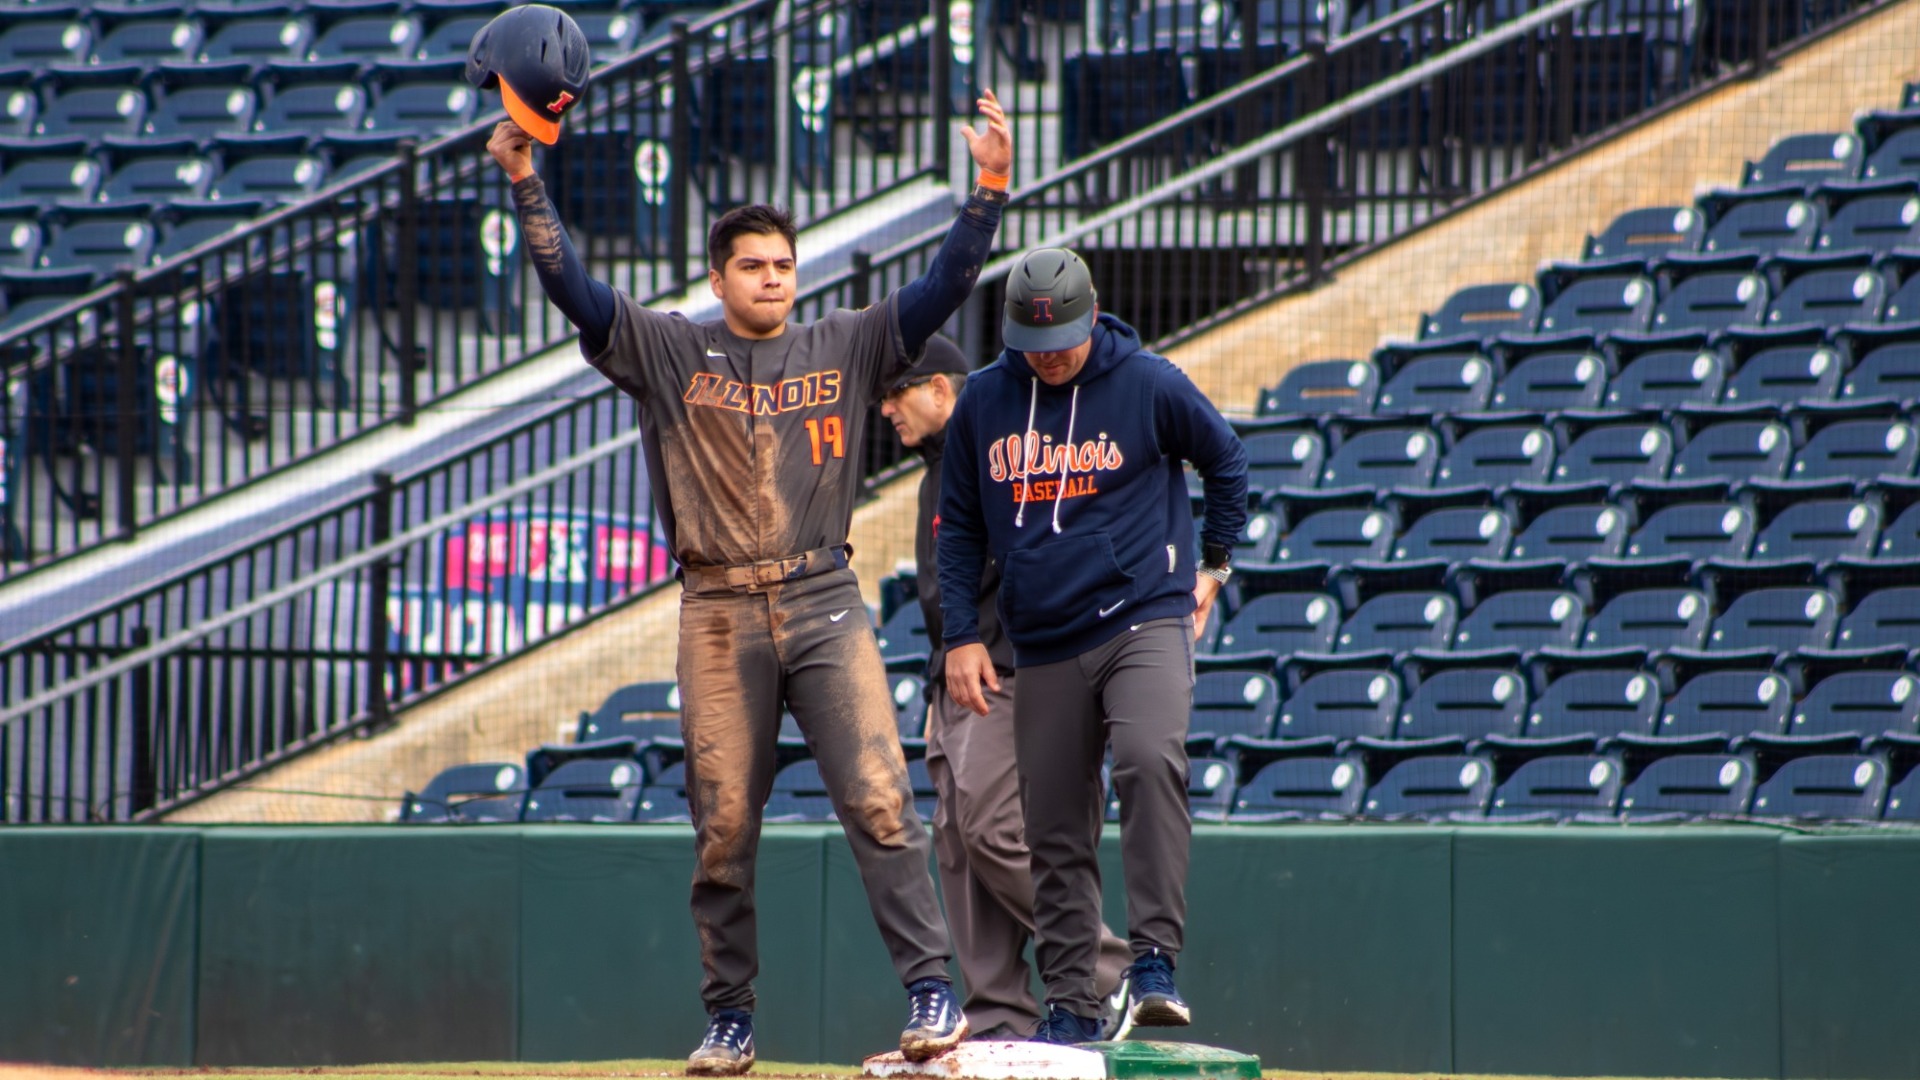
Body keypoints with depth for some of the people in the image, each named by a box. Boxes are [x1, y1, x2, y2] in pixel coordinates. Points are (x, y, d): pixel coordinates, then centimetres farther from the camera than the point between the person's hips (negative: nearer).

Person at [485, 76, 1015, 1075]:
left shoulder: (845, 349, 10)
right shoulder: (670, 353, 8)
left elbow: (943, 287, 3)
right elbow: (572, 288, -2)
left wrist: (989, 188, -10)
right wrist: (525, 181, -13)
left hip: (823, 605, 0)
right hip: (718, 613, 0)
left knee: (880, 803, -11)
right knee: (722, 826, 2)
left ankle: (930, 993, -11)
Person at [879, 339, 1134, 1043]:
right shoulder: (939, 473, 21)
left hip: (1010, 680, -10)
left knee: (992, 830, -17)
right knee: (958, 840, 4)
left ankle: (1109, 974, -9)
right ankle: (1000, 1018, 4)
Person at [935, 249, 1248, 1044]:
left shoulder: (1149, 384, -3)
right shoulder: (983, 401, 4)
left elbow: (1225, 459, 13)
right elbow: (959, 526, 12)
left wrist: (1214, 565, 13)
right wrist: (960, 635, 5)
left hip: (1145, 620, -3)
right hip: (1043, 644, 4)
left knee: (1150, 759, -28)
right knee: (1054, 830, 3)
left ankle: (1155, 962, -28)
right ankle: (1070, 1005, 11)